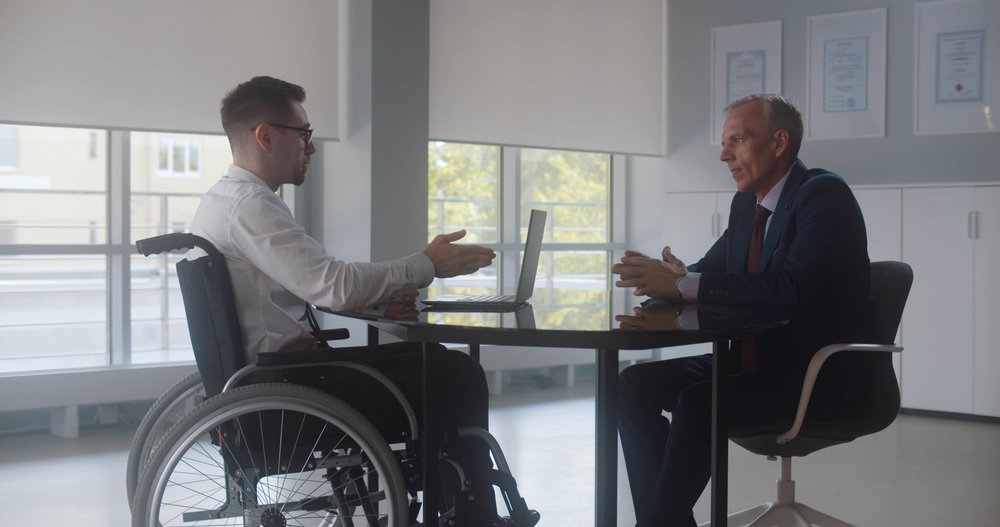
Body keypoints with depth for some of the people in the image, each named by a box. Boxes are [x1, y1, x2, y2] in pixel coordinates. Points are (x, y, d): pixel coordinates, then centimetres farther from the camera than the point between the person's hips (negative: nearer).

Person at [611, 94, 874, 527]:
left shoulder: (824, 195, -15)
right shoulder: (745, 203, 11)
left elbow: (791, 287, -28)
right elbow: (709, 271, 9)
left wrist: (682, 284, -30)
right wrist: (665, 283, -17)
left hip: (819, 374, -8)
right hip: (756, 359, 9)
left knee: (697, 402, -30)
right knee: (634, 385, -6)